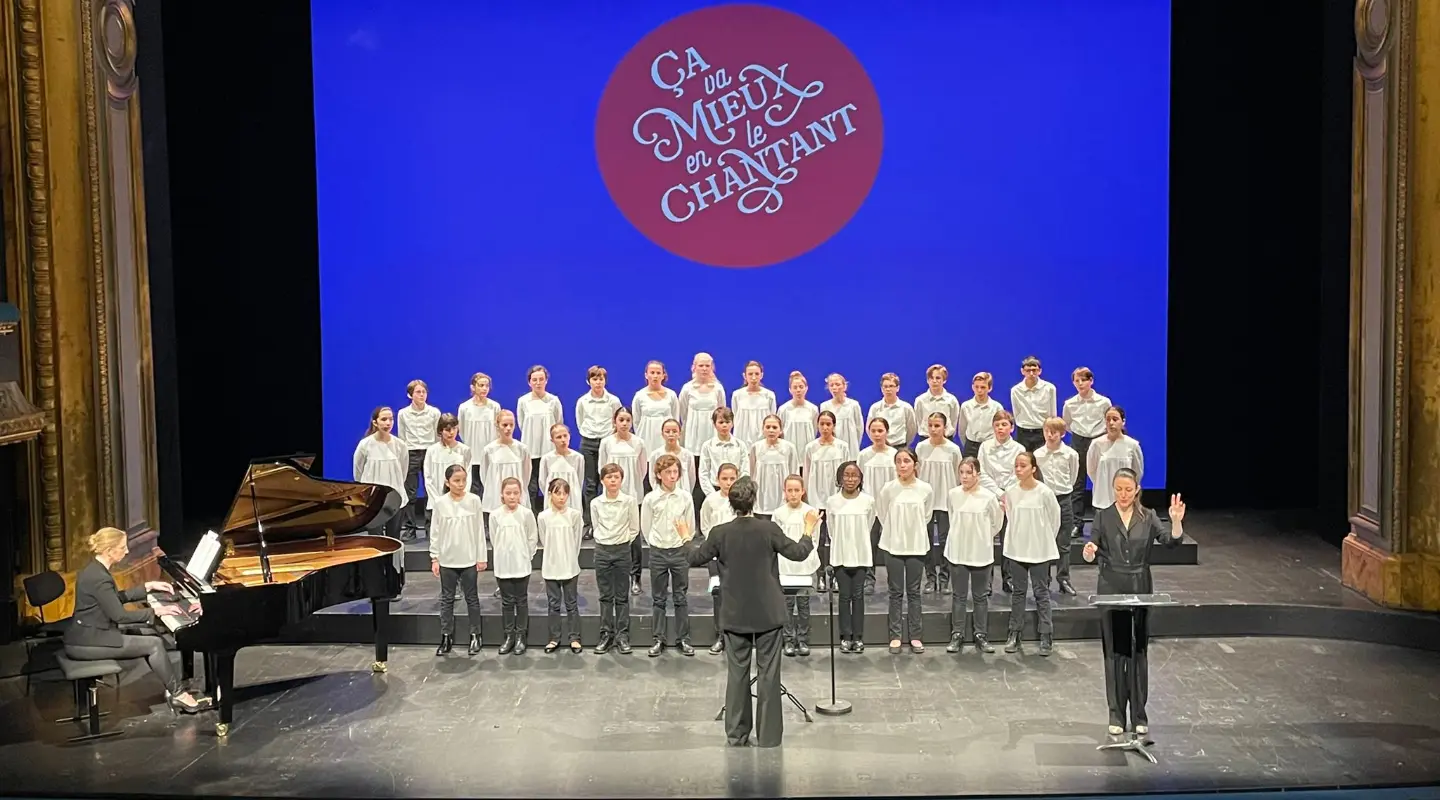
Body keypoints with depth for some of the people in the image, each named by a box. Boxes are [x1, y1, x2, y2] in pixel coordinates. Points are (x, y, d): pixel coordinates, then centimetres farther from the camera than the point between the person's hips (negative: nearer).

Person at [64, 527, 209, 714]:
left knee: (153, 637, 8)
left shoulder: (95, 569, 8)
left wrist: (148, 586, 18)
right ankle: (178, 695, 2)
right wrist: (156, 612, -13)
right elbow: (120, 615, -22)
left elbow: (117, 599, 20)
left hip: (88, 634, 10)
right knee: (154, 644, -9)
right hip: (86, 642, -10)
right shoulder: (98, 578, -23)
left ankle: (174, 691, 5)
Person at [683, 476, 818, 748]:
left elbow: (695, 559, 5)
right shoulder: (769, 529, -14)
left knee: (737, 673, 11)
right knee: (768, 673, 6)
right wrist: (809, 530, 12)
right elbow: (798, 553, -5)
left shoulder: (720, 534, -9)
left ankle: (736, 734, 16)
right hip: (768, 613, -1)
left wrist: (686, 538, 23)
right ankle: (768, 735, 9)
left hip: (735, 615, 2)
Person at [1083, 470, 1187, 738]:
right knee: (1115, 651, 3)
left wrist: (1176, 521, -29)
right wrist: (1089, 552, -26)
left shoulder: (1148, 517, 2)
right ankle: (1117, 714, 11)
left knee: (1139, 651, 7)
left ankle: (1139, 714, 16)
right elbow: (1093, 554, -3)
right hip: (1111, 588, -1)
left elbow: (1171, 541, -11)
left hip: (1141, 588, 1)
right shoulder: (1103, 516, -1)